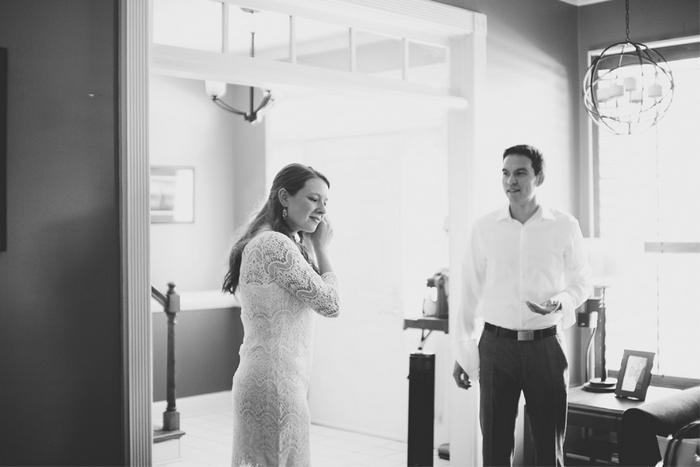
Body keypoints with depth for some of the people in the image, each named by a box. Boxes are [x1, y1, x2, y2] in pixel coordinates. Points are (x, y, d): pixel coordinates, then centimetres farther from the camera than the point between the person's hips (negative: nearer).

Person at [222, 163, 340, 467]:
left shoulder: (261, 241, 14)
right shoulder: (276, 244, -18)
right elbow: (330, 304, -15)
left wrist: (310, 249, 10)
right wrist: (321, 248, -5)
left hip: (258, 377, 10)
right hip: (275, 383, -10)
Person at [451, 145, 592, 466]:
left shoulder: (564, 226, -1)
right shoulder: (485, 228, 2)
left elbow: (581, 283, 11)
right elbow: (471, 293, 6)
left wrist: (561, 303, -12)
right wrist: (462, 354, 6)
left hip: (546, 345, 0)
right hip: (496, 344, 1)